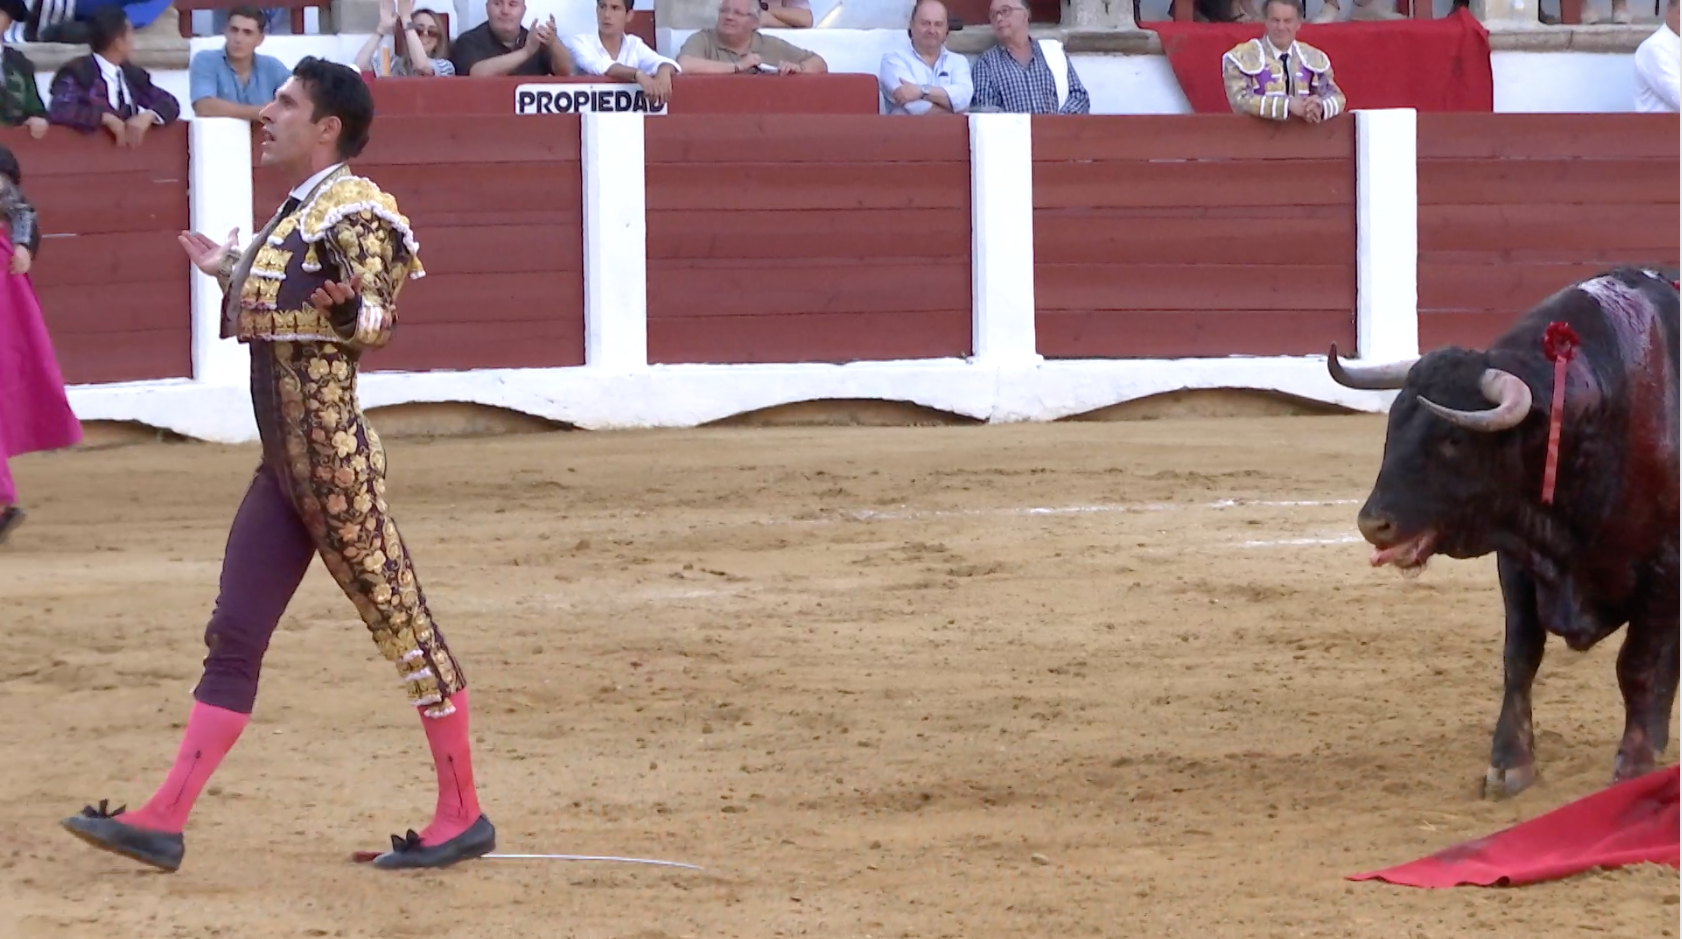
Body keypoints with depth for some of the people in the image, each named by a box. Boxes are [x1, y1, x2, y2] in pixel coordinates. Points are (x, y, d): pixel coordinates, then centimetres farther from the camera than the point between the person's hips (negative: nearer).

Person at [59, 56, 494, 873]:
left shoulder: (354, 208, -11)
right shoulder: (294, 215, 15)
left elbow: (375, 317, -22)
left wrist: (351, 305, -43)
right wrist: (229, 274, 32)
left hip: (334, 460, -9)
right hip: (282, 466, 9)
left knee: (402, 624, 0)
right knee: (233, 638, 7)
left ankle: (463, 818, 8)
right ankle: (163, 822, 7)